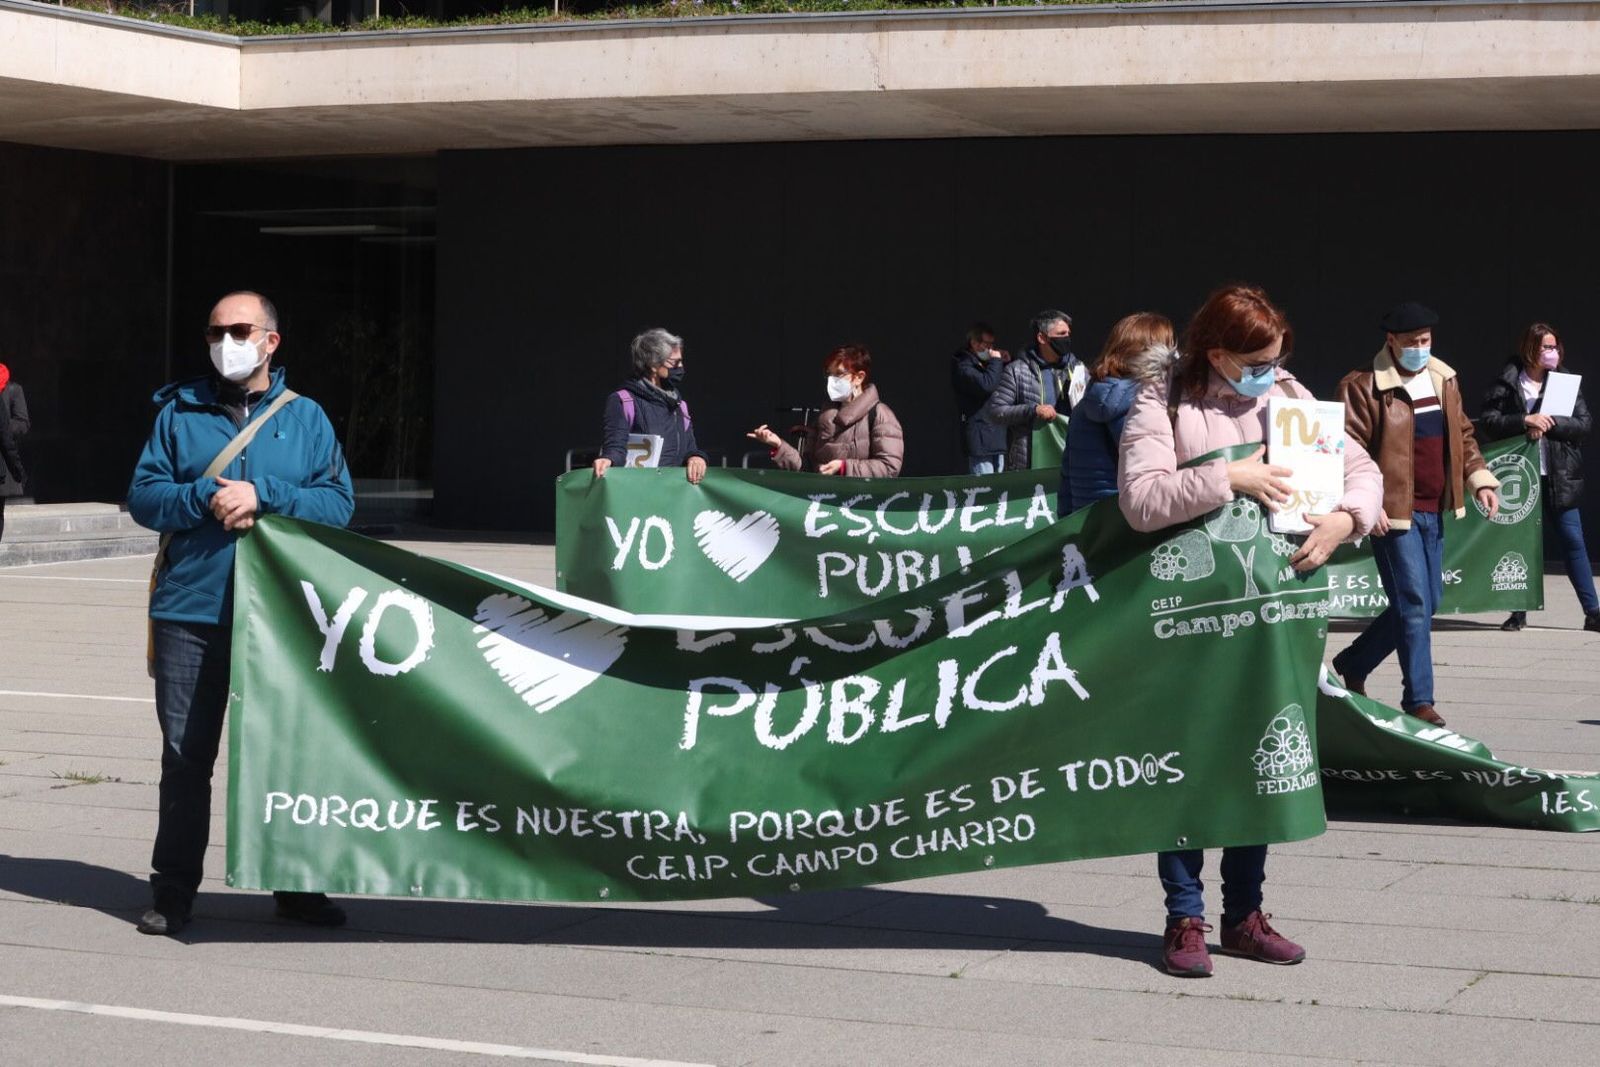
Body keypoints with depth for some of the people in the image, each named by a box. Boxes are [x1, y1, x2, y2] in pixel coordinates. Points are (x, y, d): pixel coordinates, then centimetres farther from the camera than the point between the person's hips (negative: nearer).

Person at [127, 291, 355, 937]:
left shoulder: (305, 418, 9)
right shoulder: (179, 413, 9)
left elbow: (338, 502, -1)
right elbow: (143, 496, 2)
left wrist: (263, 495, -13)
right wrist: (206, 498, -14)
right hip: (191, 611, 0)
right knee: (185, 757, 3)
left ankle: (297, 887, 18)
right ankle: (173, 893, 11)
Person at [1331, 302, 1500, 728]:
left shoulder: (1444, 379, 11)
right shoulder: (1363, 387, -11)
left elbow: (1463, 434, 21)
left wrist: (1479, 478, 8)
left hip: (1433, 511, 8)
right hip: (1393, 513, -8)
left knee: (1426, 603, 13)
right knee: (1414, 604, -8)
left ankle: (1353, 664, 31)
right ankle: (1419, 701, 1)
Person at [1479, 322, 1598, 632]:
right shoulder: (1507, 383, 0)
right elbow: (1488, 420, -8)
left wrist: (1549, 423, -16)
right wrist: (1525, 421, -20)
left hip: (1559, 477, 1)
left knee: (1574, 542, 0)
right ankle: (1519, 612, 17)